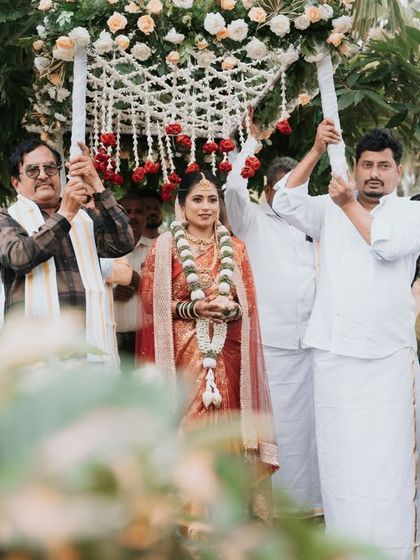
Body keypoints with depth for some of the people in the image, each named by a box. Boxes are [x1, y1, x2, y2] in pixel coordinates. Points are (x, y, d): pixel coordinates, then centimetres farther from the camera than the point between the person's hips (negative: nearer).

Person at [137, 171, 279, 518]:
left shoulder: (234, 248, 13)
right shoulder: (165, 247, 2)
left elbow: (249, 305, 12)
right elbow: (152, 304, -1)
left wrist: (230, 308, -9)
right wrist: (193, 308, -14)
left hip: (225, 355, 3)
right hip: (184, 355, -3)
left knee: (222, 426, 0)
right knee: (187, 425, -7)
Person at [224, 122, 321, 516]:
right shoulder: (253, 221, 5)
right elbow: (234, 188, -12)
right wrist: (253, 141, -6)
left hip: (306, 343, 5)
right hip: (268, 341, -5)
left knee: (304, 420, 7)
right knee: (271, 422, -4)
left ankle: (306, 497, 15)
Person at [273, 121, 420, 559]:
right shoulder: (331, 209, 12)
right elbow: (286, 203, -2)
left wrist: (349, 205, -6)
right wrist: (316, 151, -7)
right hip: (333, 350, 2)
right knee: (340, 453, 5)